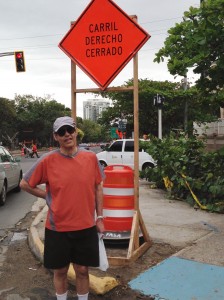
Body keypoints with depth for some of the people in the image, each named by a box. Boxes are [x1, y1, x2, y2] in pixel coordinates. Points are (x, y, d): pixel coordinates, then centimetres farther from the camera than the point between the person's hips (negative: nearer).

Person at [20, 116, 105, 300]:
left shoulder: (91, 158, -4)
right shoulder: (47, 161, -10)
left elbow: (98, 188, 5)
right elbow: (25, 184, 2)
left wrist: (99, 218, 5)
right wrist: (48, 196, -2)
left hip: (86, 226, 1)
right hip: (58, 228, -1)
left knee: (82, 270, 14)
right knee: (60, 270, 15)